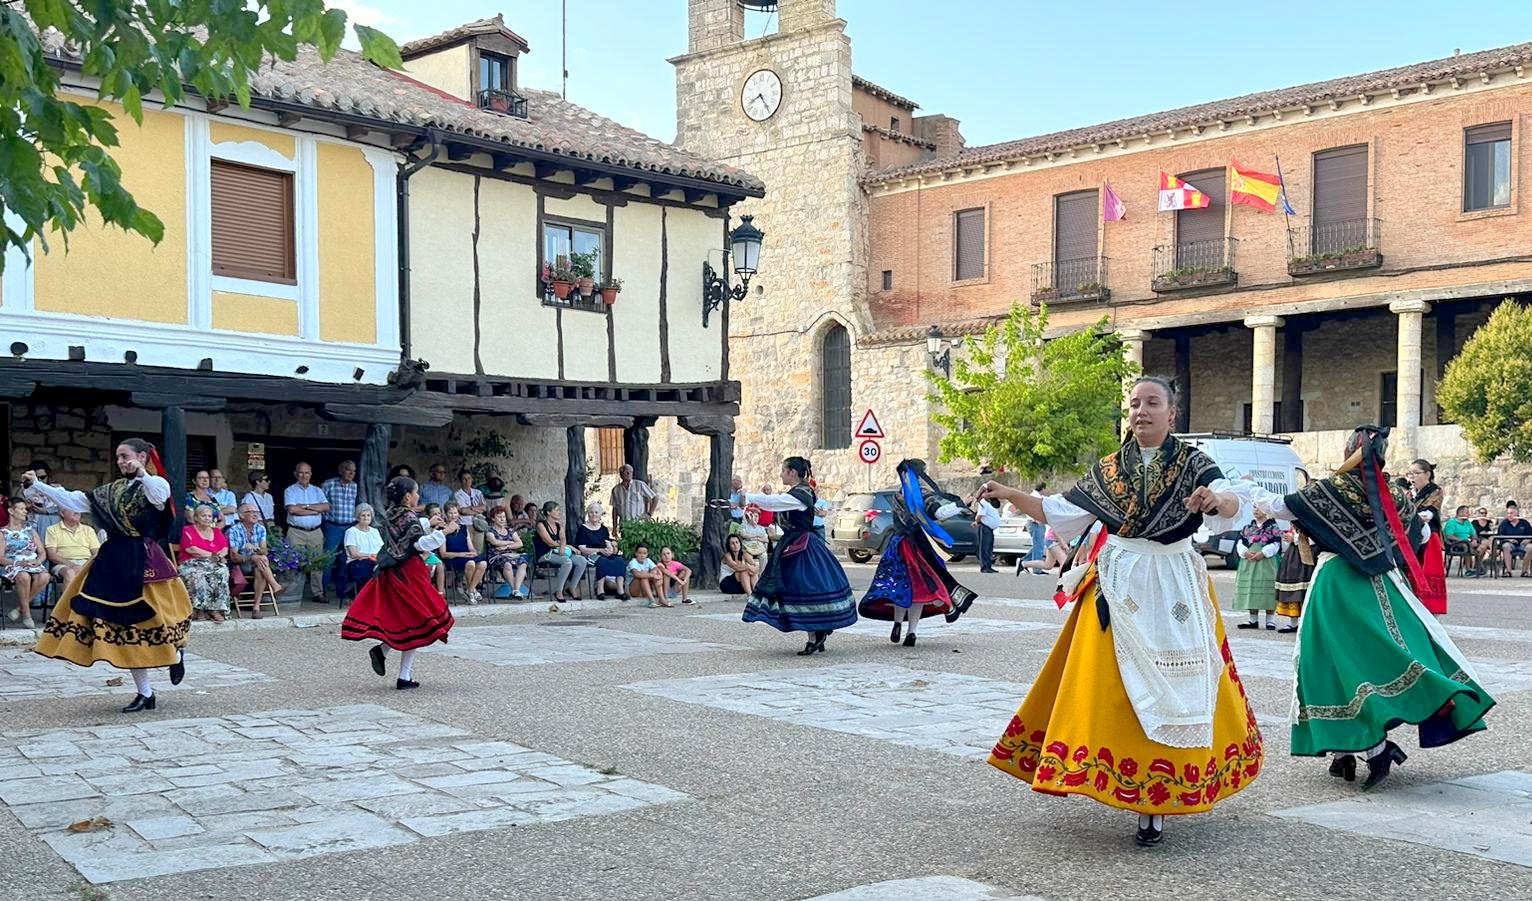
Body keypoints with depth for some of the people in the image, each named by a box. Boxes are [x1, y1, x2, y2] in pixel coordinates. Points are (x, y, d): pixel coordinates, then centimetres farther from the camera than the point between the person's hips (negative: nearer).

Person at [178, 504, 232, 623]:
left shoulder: (217, 531, 23)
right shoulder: (188, 530, 11)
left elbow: (225, 549, 11)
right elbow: (190, 548, -6)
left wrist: (220, 555, -13)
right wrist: (212, 555, -9)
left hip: (213, 564, 3)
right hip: (192, 564, -3)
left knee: (222, 571, -33)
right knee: (197, 575, -39)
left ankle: (216, 609, -36)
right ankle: (200, 609, -39)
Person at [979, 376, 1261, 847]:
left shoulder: (1193, 464, -1)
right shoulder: (1107, 469, 9)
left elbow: (1231, 503, -19)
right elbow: (1059, 512, 12)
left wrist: (1217, 500, -42)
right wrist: (1010, 495, 1)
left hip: (1174, 588, -3)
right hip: (1118, 587, 3)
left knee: (1169, 688, -4)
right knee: (1108, 688, -2)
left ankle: (1157, 804, 2)